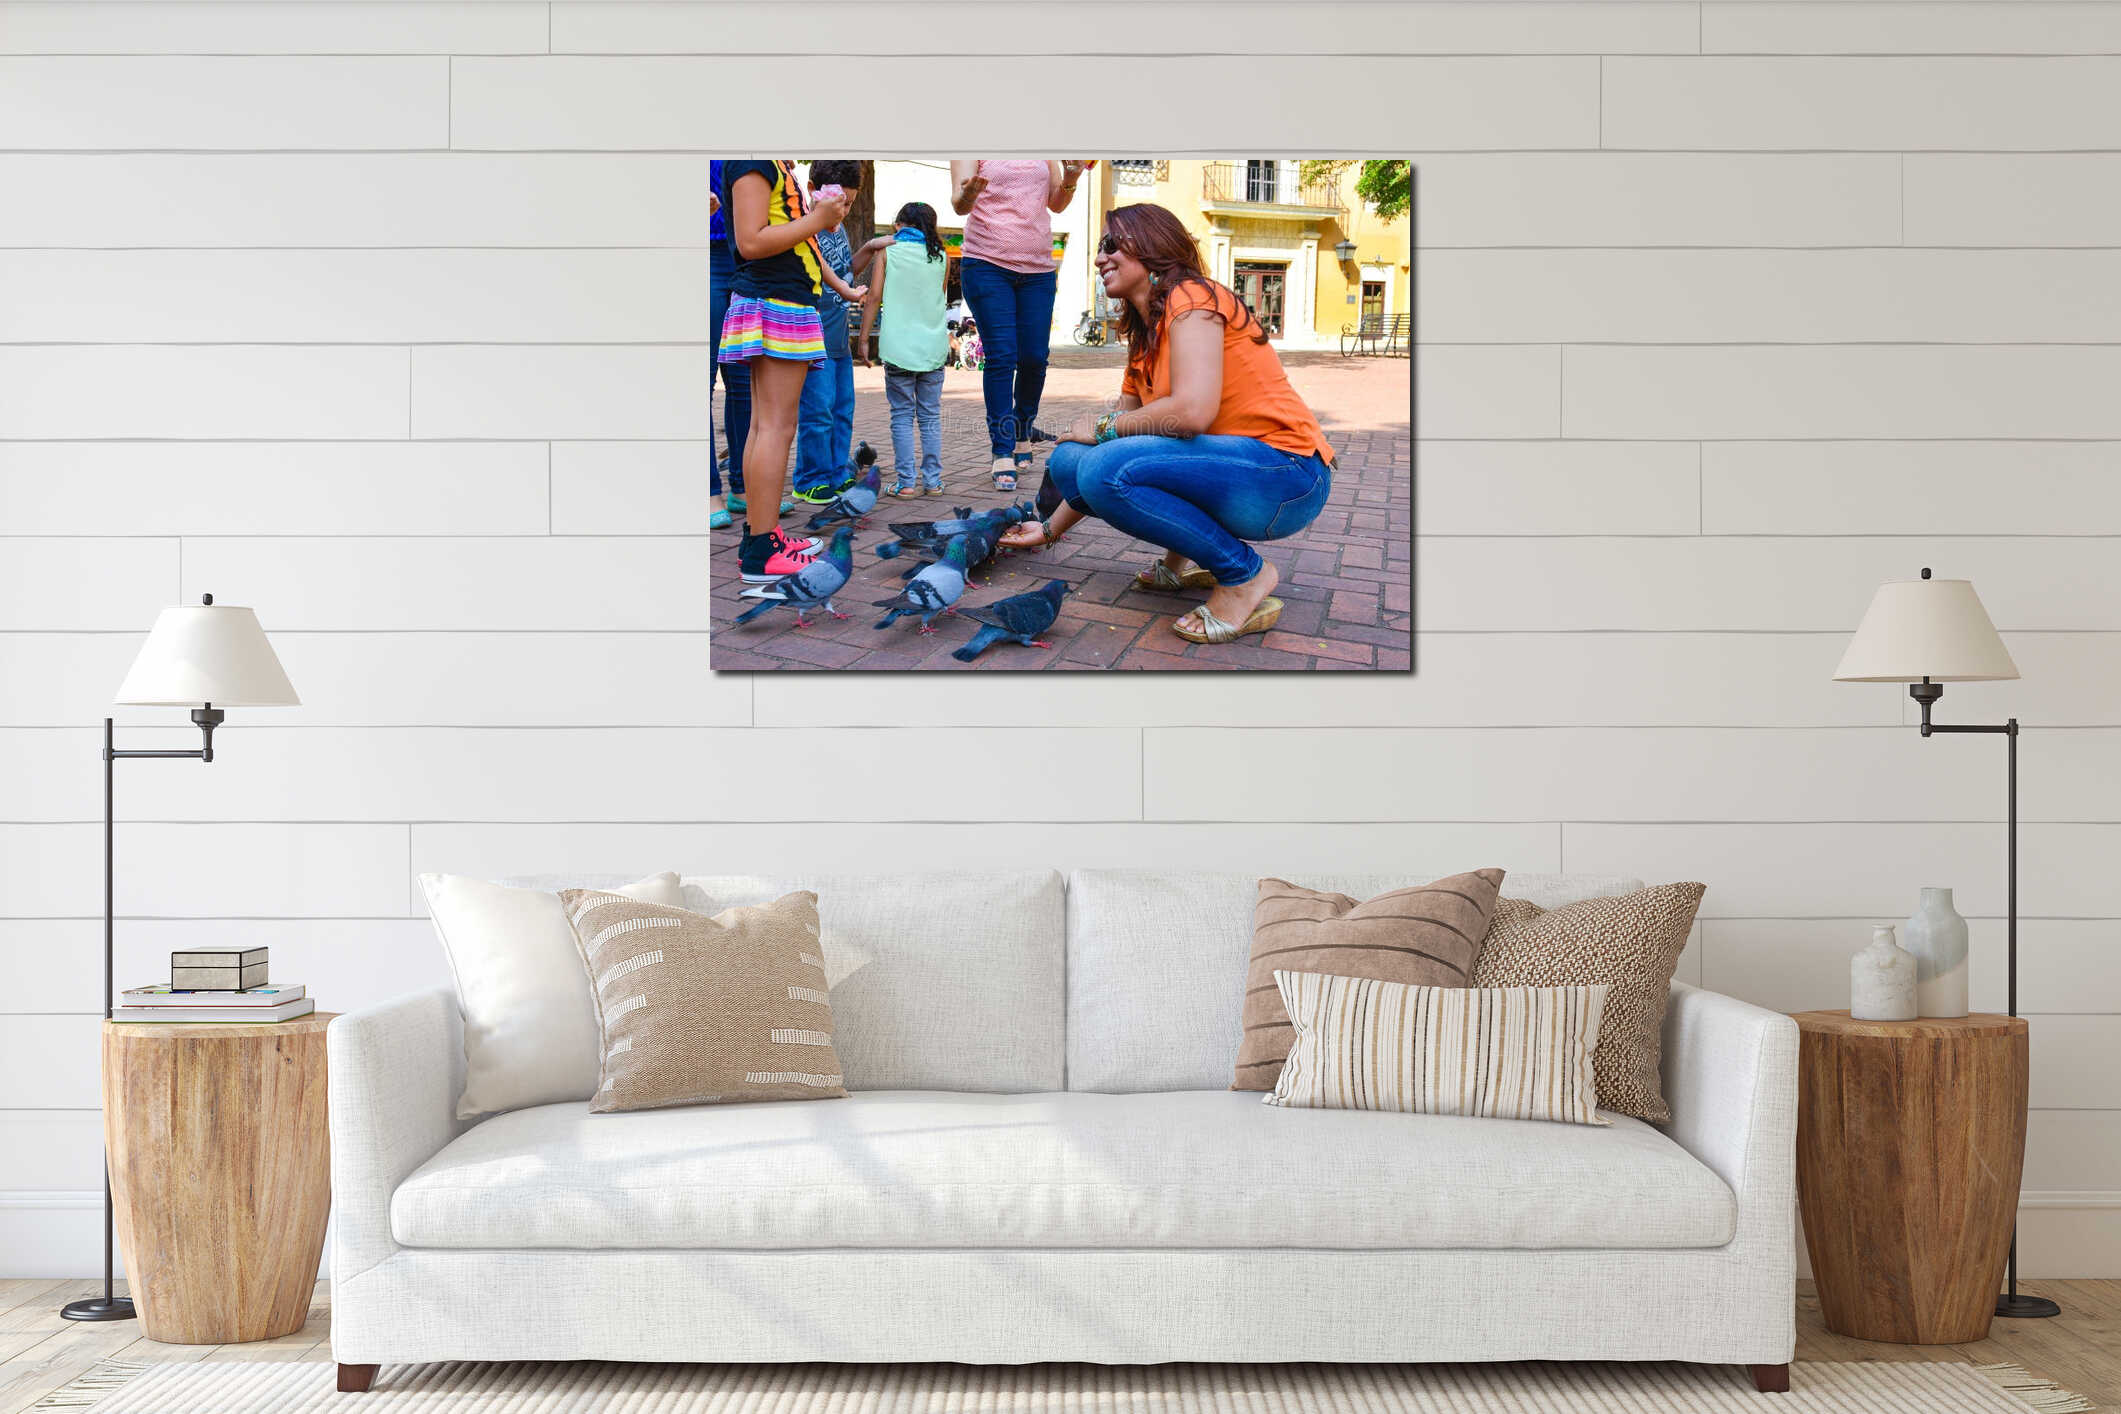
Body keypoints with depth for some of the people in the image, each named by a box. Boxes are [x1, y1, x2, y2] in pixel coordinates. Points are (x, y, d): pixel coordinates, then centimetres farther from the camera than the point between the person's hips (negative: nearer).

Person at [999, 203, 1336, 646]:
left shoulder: (1191, 296, -10)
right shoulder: (1144, 342, 17)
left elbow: (1192, 410, -25)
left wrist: (1104, 426, -9)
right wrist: (1050, 529, 22)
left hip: (1288, 473, -9)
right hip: (1228, 467, 9)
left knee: (1107, 467, -27)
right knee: (1069, 460, 1)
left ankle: (1245, 574, -13)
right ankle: (1186, 559, 10)